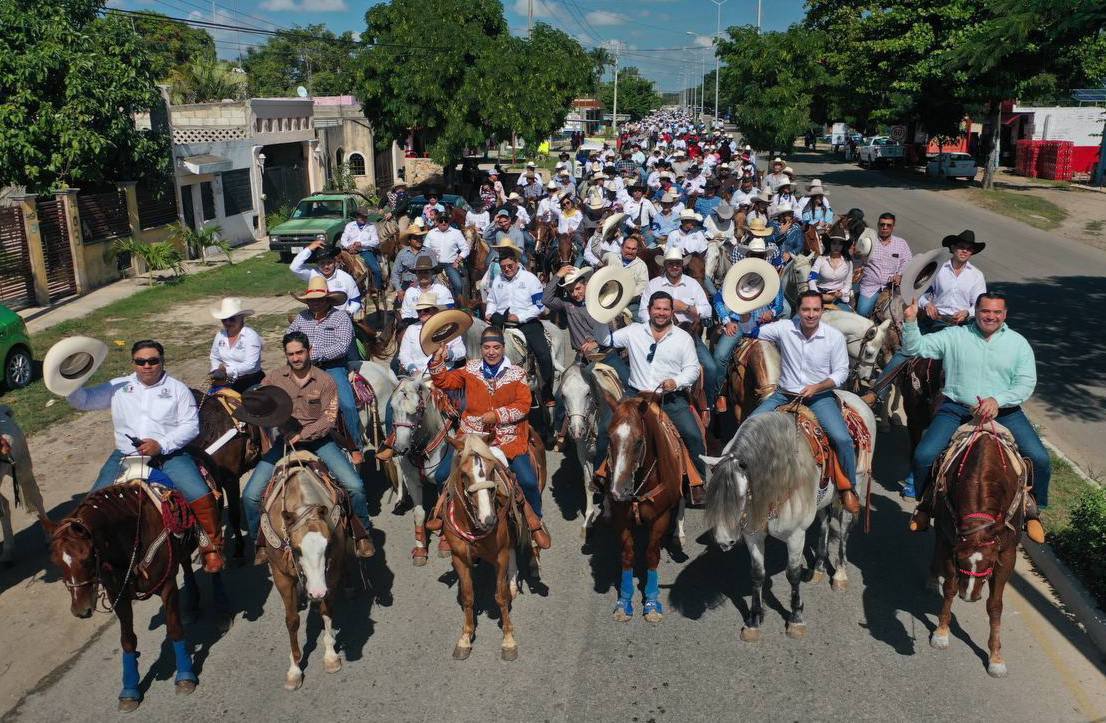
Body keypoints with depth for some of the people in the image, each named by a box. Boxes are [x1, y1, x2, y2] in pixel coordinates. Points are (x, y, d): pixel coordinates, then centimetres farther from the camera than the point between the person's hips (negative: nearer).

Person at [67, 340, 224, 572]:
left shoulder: (177, 388, 5)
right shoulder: (118, 387, 12)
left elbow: (190, 425, -2)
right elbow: (83, 401, 9)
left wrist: (161, 445, -16)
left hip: (170, 455, -3)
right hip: (125, 456, 3)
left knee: (201, 496, -22)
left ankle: (212, 545, -3)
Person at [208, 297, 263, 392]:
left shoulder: (251, 336, -11)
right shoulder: (220, 335, 7)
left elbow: (250, 365, -18)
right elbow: (214, 357, 15)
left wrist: (227, 371, -19)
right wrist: (217, 370, -5)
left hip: (249, 379, -5)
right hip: (226, 380, 5)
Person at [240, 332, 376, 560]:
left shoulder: (325, 381, -5)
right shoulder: (273, 379, 1)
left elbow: (329, 419, -10)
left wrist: (301, 435, -20)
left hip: (317, 440, -1)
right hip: (284, 440, 2)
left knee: (355, 485, -16)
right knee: (250, 495, -10)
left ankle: (362, 534, 9)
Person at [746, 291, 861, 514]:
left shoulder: (835, 336, -8)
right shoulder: (784, 328, -5)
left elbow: (841, 372, -3)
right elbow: (752, 332, 4)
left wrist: (817, 387, -19)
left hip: (820, 396, -2)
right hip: (784, 394, 2)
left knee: (842, 438, -22)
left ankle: (848, 488, 4)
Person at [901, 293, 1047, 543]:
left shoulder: (1018, 343, 7)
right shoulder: (954, 336, 5)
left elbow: (1026, 383, -1)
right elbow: (915, 348, -1)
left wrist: (997, 400, -17)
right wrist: (910, 321, -19)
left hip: (1004, 410, 1)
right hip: (956, 409, -1)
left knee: (1040, 459, -15)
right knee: (924, 456, -19)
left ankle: (1031, 510, 13)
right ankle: (927, 503, 10)